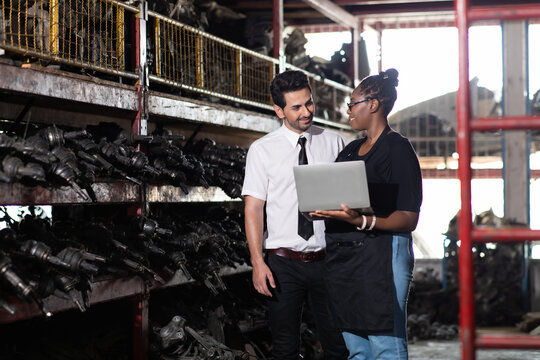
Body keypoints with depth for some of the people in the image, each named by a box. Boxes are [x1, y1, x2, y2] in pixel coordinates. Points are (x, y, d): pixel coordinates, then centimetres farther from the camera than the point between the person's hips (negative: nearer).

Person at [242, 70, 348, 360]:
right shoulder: (262, 150, 2)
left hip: (327, 259, 1)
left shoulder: (333, 143, 7)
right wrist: (258, 262, -10)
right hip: (283, 262, -1)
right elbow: (253, 207, -1)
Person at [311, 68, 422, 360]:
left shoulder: (398, 150, -6)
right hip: (343, 258, 8)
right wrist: (321, 208, -2)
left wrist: (361, 222, -26)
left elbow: (408, 219, -13)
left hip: (381, 256, -8)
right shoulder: (350, 150, 18)